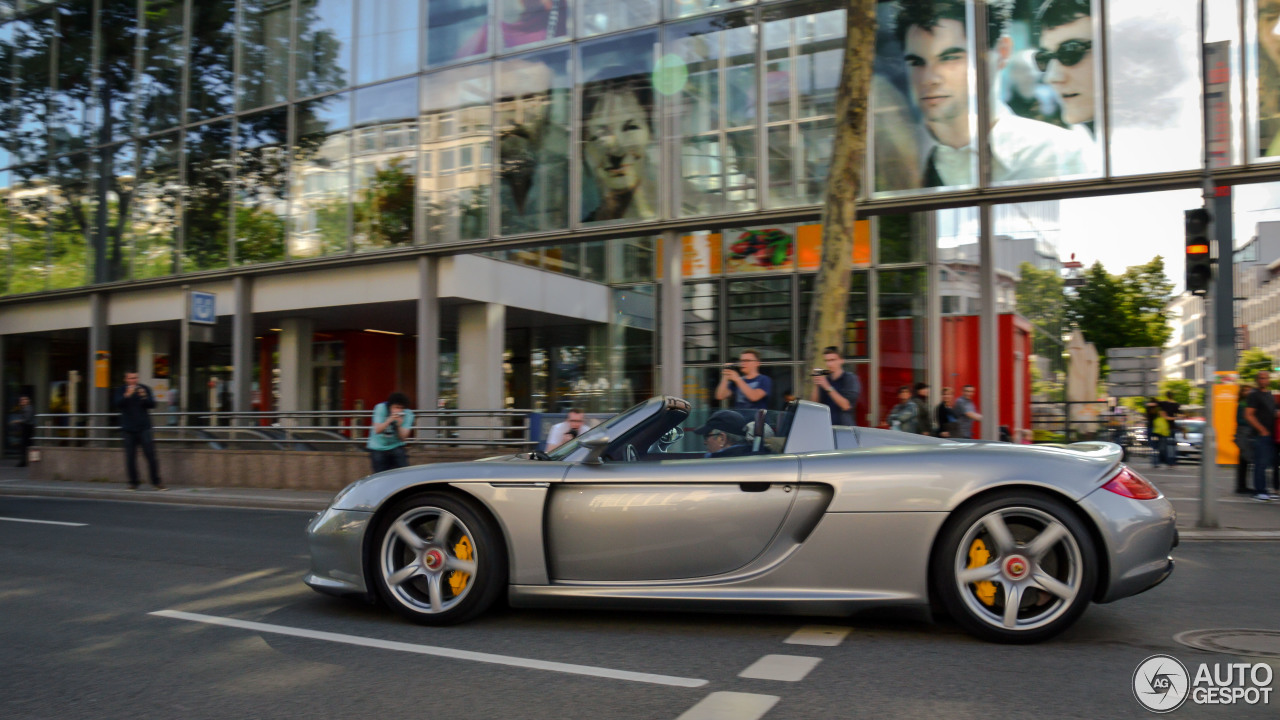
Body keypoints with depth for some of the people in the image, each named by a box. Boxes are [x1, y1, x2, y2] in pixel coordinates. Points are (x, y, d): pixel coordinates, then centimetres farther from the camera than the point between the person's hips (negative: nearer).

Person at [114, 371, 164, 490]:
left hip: (144, 428, 0)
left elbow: (152, 404, -3)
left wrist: (145, 397, -21)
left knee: (151, 455, -4)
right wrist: (127, 395, -27)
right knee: (130, 458, 2)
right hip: (128, 430, 0)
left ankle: (156, 482, 2)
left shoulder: (145, 389, 6)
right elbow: (117, 403, -12)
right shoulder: (121, 391, 5)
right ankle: (133, 482, 13)